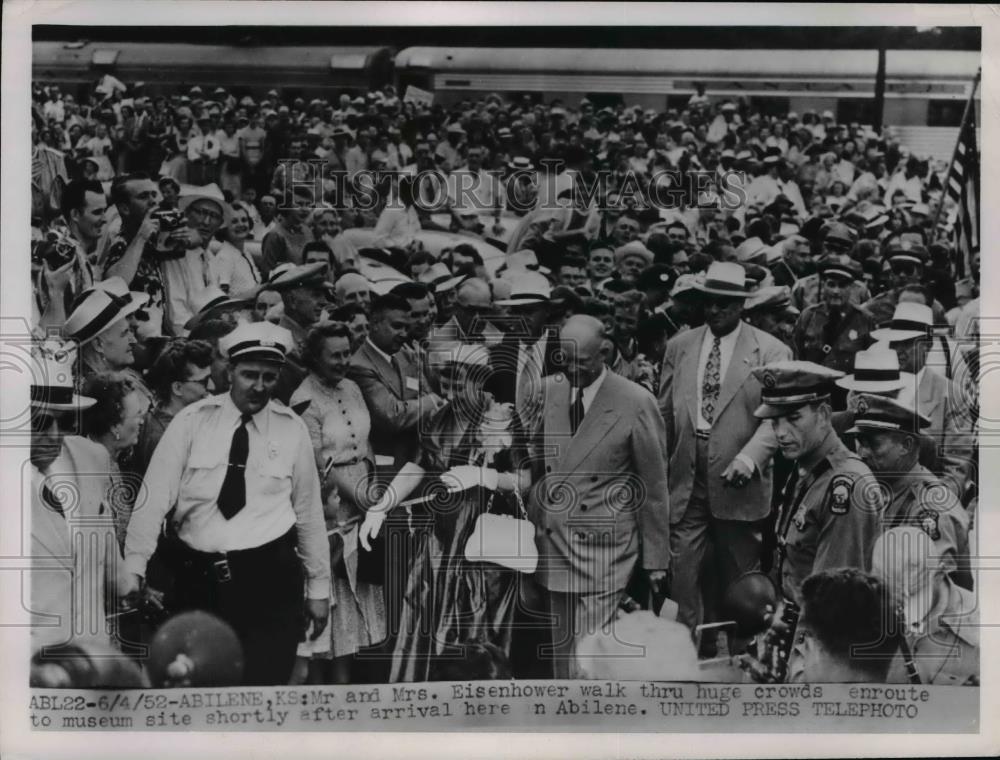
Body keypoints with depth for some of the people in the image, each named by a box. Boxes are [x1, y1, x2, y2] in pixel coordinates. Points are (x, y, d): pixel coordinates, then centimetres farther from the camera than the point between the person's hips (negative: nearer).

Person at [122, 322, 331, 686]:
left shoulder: (292, 429, 3)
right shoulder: (192, 421, 0)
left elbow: (309, 510, 9)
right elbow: (155, 496, -5)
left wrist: (319, 588, 11)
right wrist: (133, 570, -14)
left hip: (270, 578, -1)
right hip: (200, 578, 1)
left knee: (263, 683, -10)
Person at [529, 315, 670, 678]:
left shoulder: (636, 404, -9)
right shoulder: (546, 392, 2)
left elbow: (654, 487, -4)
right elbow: (533, 465, 9)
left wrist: (656, 560, -1)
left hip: (603, 550, -4)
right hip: (551, 544, 4)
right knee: (562, 646, 11)